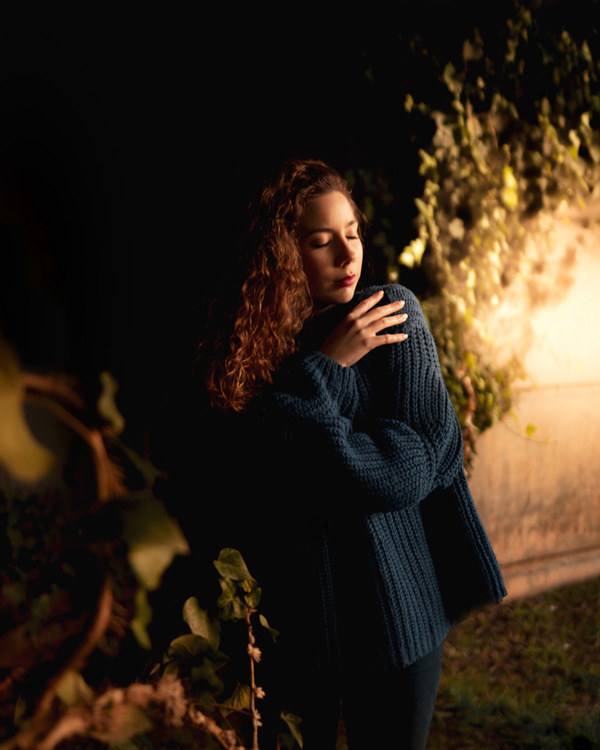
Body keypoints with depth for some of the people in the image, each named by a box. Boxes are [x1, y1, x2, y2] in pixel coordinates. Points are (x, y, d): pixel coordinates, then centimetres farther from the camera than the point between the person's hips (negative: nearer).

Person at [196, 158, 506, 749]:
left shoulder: (390, 312, -7)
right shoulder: (244, 343, -2)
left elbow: (426, 455, -12)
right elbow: (255, 473, -12)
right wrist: (325, 366, -17)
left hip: (389, 600, -1)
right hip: (290, 606, 2)